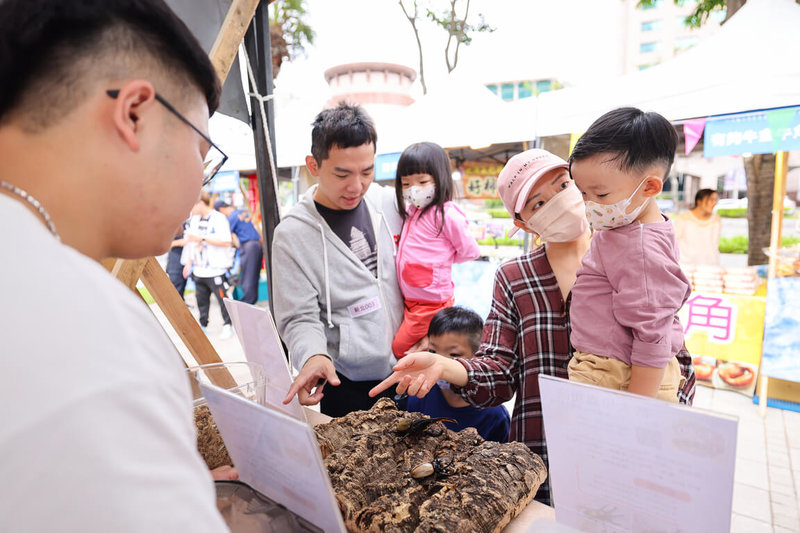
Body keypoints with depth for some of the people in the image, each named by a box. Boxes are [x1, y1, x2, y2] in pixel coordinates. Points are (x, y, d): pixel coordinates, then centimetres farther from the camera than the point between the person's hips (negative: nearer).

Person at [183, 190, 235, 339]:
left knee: (222, 298, -2)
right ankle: (202, 325, 24)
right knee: (201, 299, 11)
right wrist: (189, 263, 20)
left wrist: (203, 238, -22)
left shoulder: (218, 218, -11)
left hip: (215, 270, -7)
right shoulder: (194, 220, 13)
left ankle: (228, 326, 11)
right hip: (199, 270, 7)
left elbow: (227, 242, -21)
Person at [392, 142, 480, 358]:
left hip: (430, 303, -8)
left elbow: (470, 251, -9)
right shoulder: (411, 211, 8)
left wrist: (443, 258, -1)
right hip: (409, 300, 8)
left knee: (400, 349, 0)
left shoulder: (446, 214, -16)